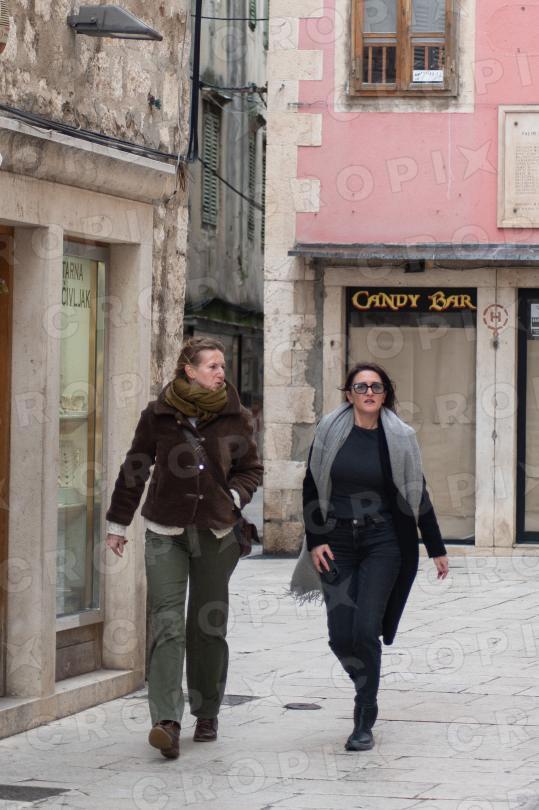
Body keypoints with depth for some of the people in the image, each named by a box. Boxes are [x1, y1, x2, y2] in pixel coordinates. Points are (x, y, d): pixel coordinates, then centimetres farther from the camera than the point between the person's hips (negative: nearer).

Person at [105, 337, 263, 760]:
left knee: (209, 626, 8)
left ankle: (207, 713, 22)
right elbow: (135, 470, 10)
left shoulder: (234, 418, 3)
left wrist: (234, 498, -4)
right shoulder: (158, 415, 1)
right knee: (167, 624, -11)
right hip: (166, 533, -1)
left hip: (216, 534, 1)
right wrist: (118, 523, 13)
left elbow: (252, 469, 15)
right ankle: (167, 721, -18)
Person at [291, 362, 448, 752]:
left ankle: (365, 722, -1)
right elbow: (311, 488, 6)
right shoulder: (330, 431, 2)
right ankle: (367, 688, 28)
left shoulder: (398, 437, 0)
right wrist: (315, 541, -2)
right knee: (341, 636, -2)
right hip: (337, 544, 2)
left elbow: (417, 494, 7)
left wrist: (437, 549, 9)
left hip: (383, 544, -2)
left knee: (366, 630, -12)